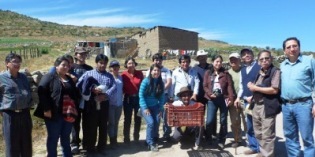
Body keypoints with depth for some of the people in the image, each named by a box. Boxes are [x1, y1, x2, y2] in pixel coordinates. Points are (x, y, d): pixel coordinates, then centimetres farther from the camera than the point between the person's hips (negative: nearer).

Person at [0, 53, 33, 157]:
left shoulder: (23, 77, 11)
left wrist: (28, 105, 10)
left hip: (25, 114, 4)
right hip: (10, 115, -4)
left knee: (26, 145, 13)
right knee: (12, 146, 5)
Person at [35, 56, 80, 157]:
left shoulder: (69, 79, 16)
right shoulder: (49, 77, -4)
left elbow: (76, 94, 23)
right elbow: (42, 92, -14)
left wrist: (73, 101, 4)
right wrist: (46, 109, -19)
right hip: (54, 114, -6)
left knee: (66, 138, 16)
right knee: (53, 138, 7)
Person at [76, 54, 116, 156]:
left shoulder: (109, 76, 14)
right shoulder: (88, 73, 7)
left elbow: (114, 87, -2)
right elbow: (79, 85, -5)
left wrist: (106, 95, -19)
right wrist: (91, 89, -17)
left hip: (104, 104, 2)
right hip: (91, 104, -2)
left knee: (103, 127, 9)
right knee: (91, 127, 4)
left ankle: (101, 148, 22)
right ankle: (90, 148, 17)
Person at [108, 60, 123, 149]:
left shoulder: (121, 77, 8)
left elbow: (122, 89, 12)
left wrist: (122, 99, 4)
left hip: (119, 103, 4)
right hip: (111, 103, -4)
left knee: (116, 122, 12)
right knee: (111, 122, 2)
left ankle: (115, 140, 22)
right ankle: (112, 141, 12)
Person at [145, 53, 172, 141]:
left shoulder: (166, 71, 5)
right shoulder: (149, 71, 8)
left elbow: (169, 82, -4)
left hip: (164, 95, -1)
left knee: (165, 115, 1)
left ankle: (166, 134, 14)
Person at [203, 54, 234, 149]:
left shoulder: (226, 73, 6)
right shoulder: (208, 73, 7)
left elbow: (229, 86, 0)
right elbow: (205, 86, 3)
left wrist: (231, 98, -11)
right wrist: (210, 94, -14)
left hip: (223, 99, 1)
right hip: (212, 99, -1)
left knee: (223, 121, 7)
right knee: (209, 121, -7)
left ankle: (221, 141, 22)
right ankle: (208, 139, 18)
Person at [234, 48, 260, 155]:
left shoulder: (259, 67, -7)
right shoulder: (242, 70, 16)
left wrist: (254, 97, -14)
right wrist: (239, 98, 7)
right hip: (247, 101, 7)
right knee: (249, 126, 14)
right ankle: (254, 147, 27)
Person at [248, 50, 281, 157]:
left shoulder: (275, 71, -8)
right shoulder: (260, 73, 15)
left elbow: (274, 90, -18)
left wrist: (255, 88, -13)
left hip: (268, 107, -8)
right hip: (257, 106, 8)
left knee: (267, 135, -3)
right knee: (258, 133, 17)